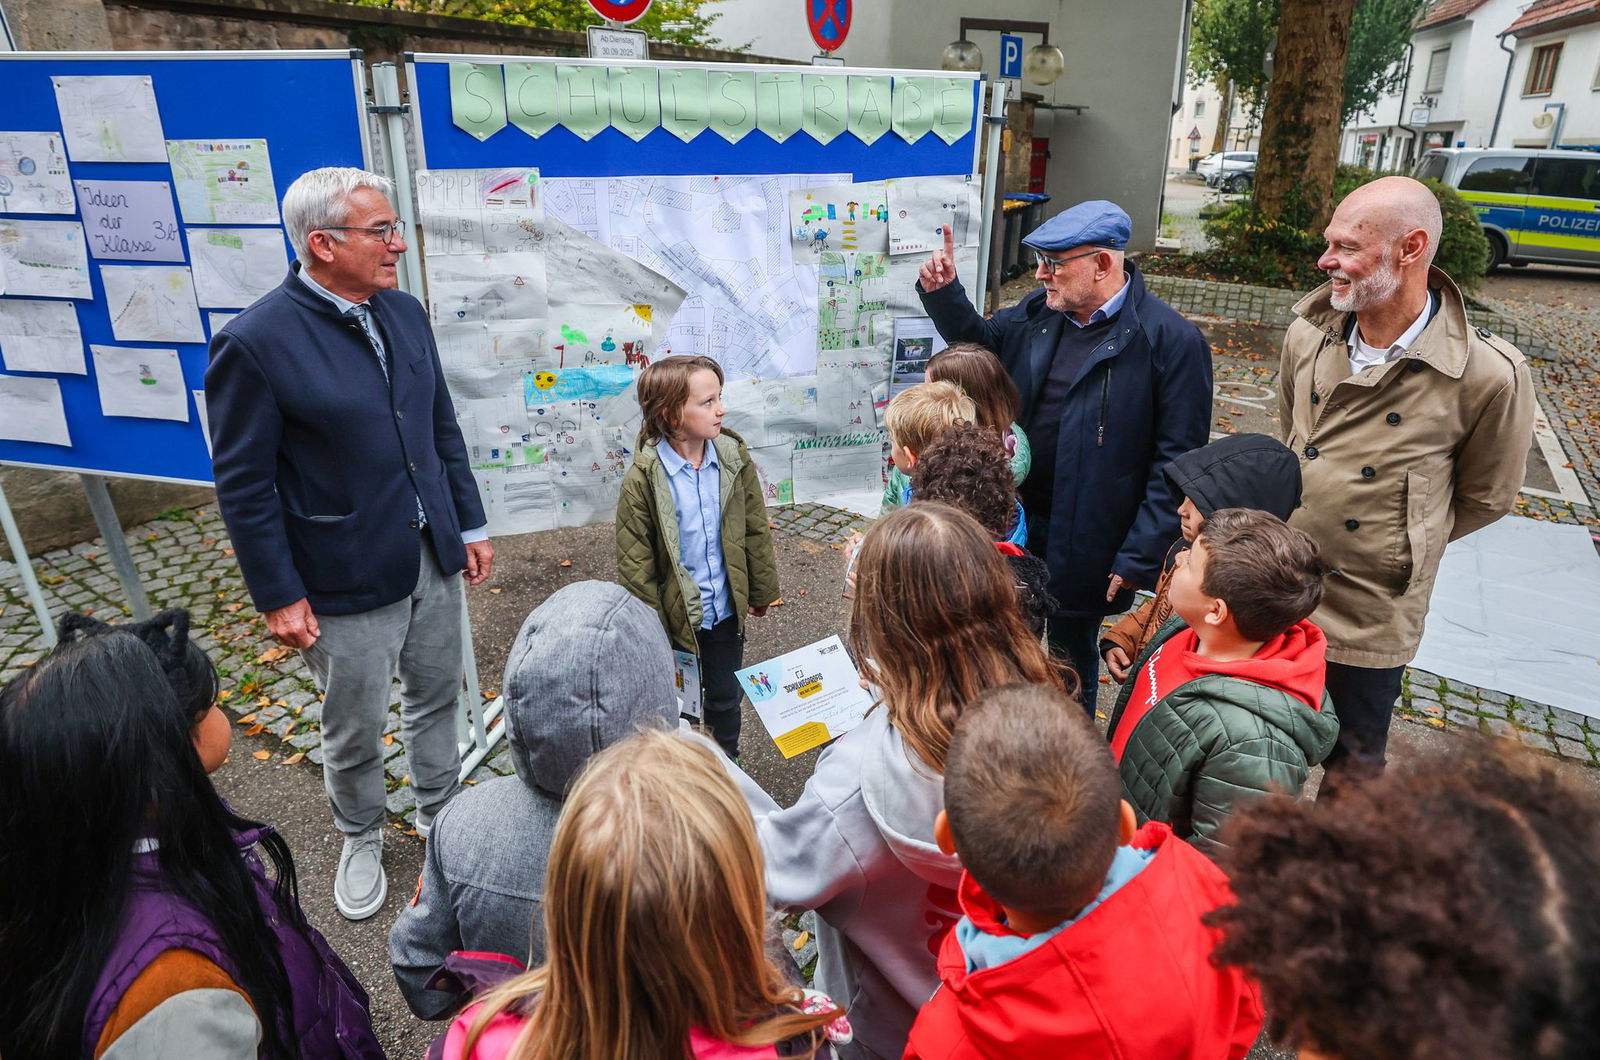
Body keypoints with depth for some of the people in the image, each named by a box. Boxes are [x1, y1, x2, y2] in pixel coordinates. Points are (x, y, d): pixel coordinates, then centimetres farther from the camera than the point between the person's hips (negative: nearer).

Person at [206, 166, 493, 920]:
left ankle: (439, 816, 43)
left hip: (432, 557, 6)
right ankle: (361, 841, 40)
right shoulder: (255, 342, -17)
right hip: (347, 578, -5)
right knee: (354, 731, 13)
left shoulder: (406, 314, 2)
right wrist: (278, 596, -11)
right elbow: (243, 485, -13)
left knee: (438, 698, 20)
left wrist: (470, 525, 10)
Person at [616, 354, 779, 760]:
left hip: (727, 611, 4)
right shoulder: (643, 479, -19)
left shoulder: (734, 458, -7)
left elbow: (756, 530, 4)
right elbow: (634, 562, -13)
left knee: (726, 697, 23)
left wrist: (762, 591, 9)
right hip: (676, 616, -4)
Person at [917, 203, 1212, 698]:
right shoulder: (1038, 311, 0)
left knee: (1071, 655, 16)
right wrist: (944, 293, 1)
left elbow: (1176, 463, -17)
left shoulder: (1172, 340, -17)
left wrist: (1140, 559, -18)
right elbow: (981, 341, 20)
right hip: (1013, 521, 5)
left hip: (1085, 545, -5)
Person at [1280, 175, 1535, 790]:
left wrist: (1393, 545, 1)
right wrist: (1295, 531, 11)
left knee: (1350, 777, 18)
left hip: (1369, 621, -4)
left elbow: (1484, 500, -3)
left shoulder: (1490, 376, -18)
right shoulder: (1308, 335, -5)